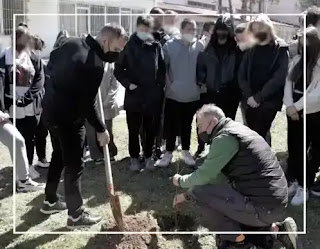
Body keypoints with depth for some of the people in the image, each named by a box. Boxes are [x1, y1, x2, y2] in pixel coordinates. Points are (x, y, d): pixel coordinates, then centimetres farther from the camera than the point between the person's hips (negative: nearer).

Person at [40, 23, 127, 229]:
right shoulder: (95, 65, -25)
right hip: (69, 118, -9)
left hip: (50, 110, 9)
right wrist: (101, 130, -10)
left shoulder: (72, 42, 0)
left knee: (59, 156, 23)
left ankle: (50, 201, 37)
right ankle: (76, 215, 15)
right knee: (75, 166, 3)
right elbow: (88, 105, -21)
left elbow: (51, 64, 15)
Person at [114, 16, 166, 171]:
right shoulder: (129, 45, -2)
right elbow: (118, 69, 2)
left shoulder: (156, 46, 2)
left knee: (150, 129, 10)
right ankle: (134, 157, 23)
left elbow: (162, 68, 9)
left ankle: (148, 156, 26)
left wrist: (160, 84, -2)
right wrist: (128, 83, -9)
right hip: (133, 95, -1)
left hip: (153, 96, 1)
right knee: (134, 130, 8)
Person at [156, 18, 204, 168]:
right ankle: (168, 152, 17)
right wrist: (168, 83, -7)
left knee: (187, 125, 14)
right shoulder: (170, 45, -6)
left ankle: (186, 151, 27)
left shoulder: (199, 46, -2)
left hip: (193, 94, 2)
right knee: (171, 125, 6)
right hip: (174, 94, -1)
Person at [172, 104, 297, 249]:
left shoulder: (224, 137, -14)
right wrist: (186, 195, 23)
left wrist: (181, 181, 8)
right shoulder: (233, 131, 17)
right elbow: (216, 176, 22)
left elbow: (204, 176, -13)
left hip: (263, 206, -10)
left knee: (199, 191, -7)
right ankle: (268, 229, 15)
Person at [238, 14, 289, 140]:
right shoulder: (251, 51, 11)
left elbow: (279, 78, -11)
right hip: (250, 102, 4)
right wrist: (249, 96, -9)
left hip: (269, 103, -4)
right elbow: (242, 75, 5)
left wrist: (258, 97, -15)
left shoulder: (281, 50, -1)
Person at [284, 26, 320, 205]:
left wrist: (297, 106, -15)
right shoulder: (297, 60, 10)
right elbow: (288, 83, 4)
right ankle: (296, 181, 26)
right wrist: (289, 106, -9)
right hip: (294, 112, 6)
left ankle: (305, 186, 13)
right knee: (294, 149, 12)